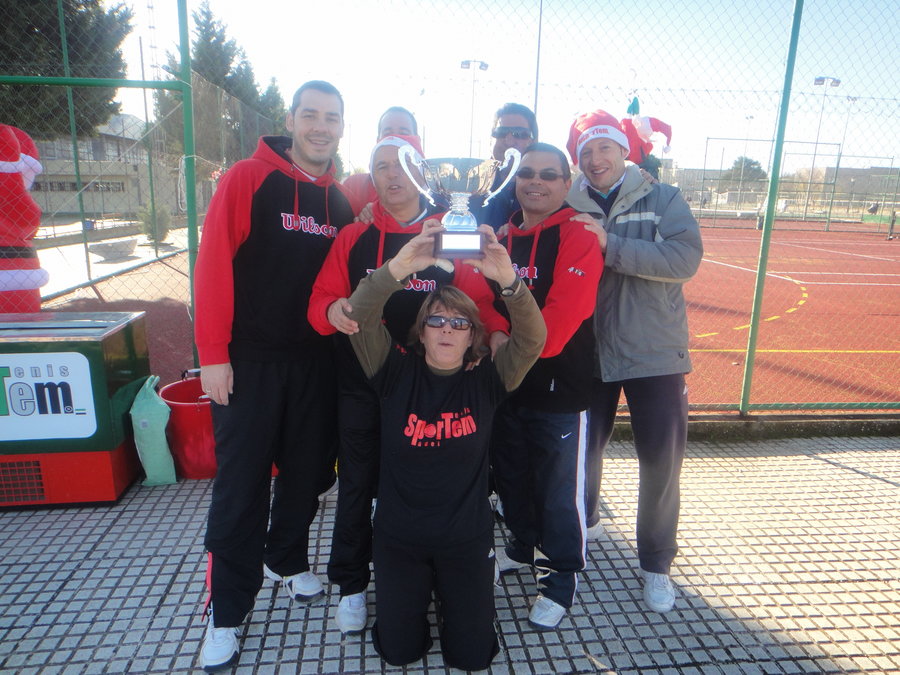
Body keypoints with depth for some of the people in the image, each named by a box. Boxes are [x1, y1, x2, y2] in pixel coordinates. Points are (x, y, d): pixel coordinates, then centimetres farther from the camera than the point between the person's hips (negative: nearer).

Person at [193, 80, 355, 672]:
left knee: (307, 470, 15)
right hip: (249, 358, -4)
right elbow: (215, 265, -11)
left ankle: (287, 558, 41)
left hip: (316, 360, 5)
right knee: (241, 484, 3)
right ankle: (226, 613, 20)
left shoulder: (342, 201, 9)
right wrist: (213, 354, -14)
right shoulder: (248, 179, -6)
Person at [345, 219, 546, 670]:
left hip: (466, 538, 0)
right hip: (398, 536, 0)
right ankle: (417, 593, 34)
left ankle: (448, 594, 34)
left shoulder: (486, 380, -6)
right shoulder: (397, 372, -7)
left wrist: (507, 279, -38)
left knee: (472, 656, 5)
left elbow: (532, 339, -21)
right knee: (399, 651, 5)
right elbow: (359, 319, -21)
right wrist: (399, 268, -38)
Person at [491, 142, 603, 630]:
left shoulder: (579, 238, -13)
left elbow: (556, 326, -22)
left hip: (558, 387, -6)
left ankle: (560, 576, 30)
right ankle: (524, 546, 47)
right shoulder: (502, 233, 7)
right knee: (510, 475, 22)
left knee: (558, 489, 7)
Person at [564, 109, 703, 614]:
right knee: (583, 451, 14)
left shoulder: (663, 199, -1)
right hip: (589, 352, 2)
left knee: (662, 461, 4)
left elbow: (686, 258, -18)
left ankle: (657, 563, 26)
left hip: (655, 353, -1)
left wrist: (611, 245, -24)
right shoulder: (570, 209, 3)